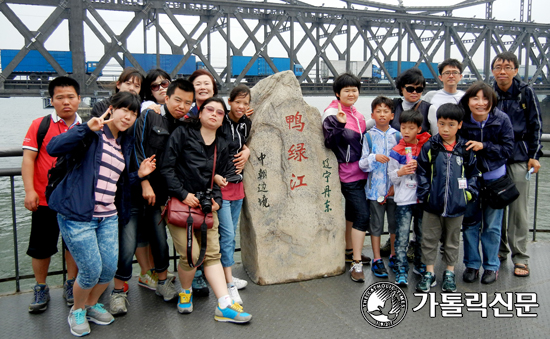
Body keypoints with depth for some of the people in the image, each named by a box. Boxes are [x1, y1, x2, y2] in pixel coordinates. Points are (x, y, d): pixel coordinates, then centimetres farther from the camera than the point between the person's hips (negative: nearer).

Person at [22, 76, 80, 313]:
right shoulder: (40, 125, -4)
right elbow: (28, 159, -7)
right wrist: (29, 191, -15)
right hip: (45, 200, -2)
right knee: (41, 246, 9)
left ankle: (71, 285, 30)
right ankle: (40, 289, 28)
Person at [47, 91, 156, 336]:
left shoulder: (126, 143, 15)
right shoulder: (91, 134, -7)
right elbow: (53, 148, -23)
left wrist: (139, 174, 5)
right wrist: (87, 128, -29)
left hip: (108, 217, 7)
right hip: (77, 215, -7)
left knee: (109, 269, 5)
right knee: (92, 270, -4)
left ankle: (92, 304, 35)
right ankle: (77, 310, 26)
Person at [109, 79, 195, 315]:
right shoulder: (149, 116, -5)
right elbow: (137, 150, -11)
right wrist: (145, 182, -14)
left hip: (158, 195, 5)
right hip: (134, 191, -4)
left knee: (161, 241, 10)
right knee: (127, 245, -4)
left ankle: (163, 282, 32)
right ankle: (119, 291, 15)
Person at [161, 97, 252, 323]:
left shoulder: (222, 145, 13)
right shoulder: (183, 133, -3)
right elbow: (167, 167, -7)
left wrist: (216, 199, 3)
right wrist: (183, 194, -13)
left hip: (206, 205, 5)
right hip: (180, 202, -5)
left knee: (212, 254, 3)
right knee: (191, 255, -10)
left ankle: (224, 306, 5)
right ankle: (185, 292, 20)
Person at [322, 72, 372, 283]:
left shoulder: (356, 114, 13)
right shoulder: (332, 114, -12)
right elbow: (330, 144, -20)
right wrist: (339, 125, -31)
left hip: (359, 173, 8)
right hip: (347, 174, -8)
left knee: (352, 212, 18)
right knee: (363, 214, -12)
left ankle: (350, 252, 33)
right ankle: (356, 264, -6)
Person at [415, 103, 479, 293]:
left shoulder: (466, 149, -2)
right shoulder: (429, 147, -5)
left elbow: (473, 172, 8)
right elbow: (421, 172, -1)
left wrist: (469, 193, -1)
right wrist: (424, 193, -6)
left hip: (457, 205, 1)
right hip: (432, 204, 0)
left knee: (453, 240, 15)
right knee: (429, 239, 9)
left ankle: (449, 273, 30)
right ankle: (429, 273, 23)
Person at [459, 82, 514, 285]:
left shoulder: (501, 120, -11)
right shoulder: (461, 121, -11)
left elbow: (507, 149, -10)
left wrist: (484, 146, -21)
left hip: (494, 176, -1)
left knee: (492, 225, 8)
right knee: (470, 222, 9)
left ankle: (491, 266, 23)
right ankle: (471, 264, 23)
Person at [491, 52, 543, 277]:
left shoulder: (526, 92, 0)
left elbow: (536, 125, 3)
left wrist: (534, 155, -2)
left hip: (519, 157, -2)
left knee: (518, 208, -1)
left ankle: (520, 257, 8)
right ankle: (499, 250, 21)